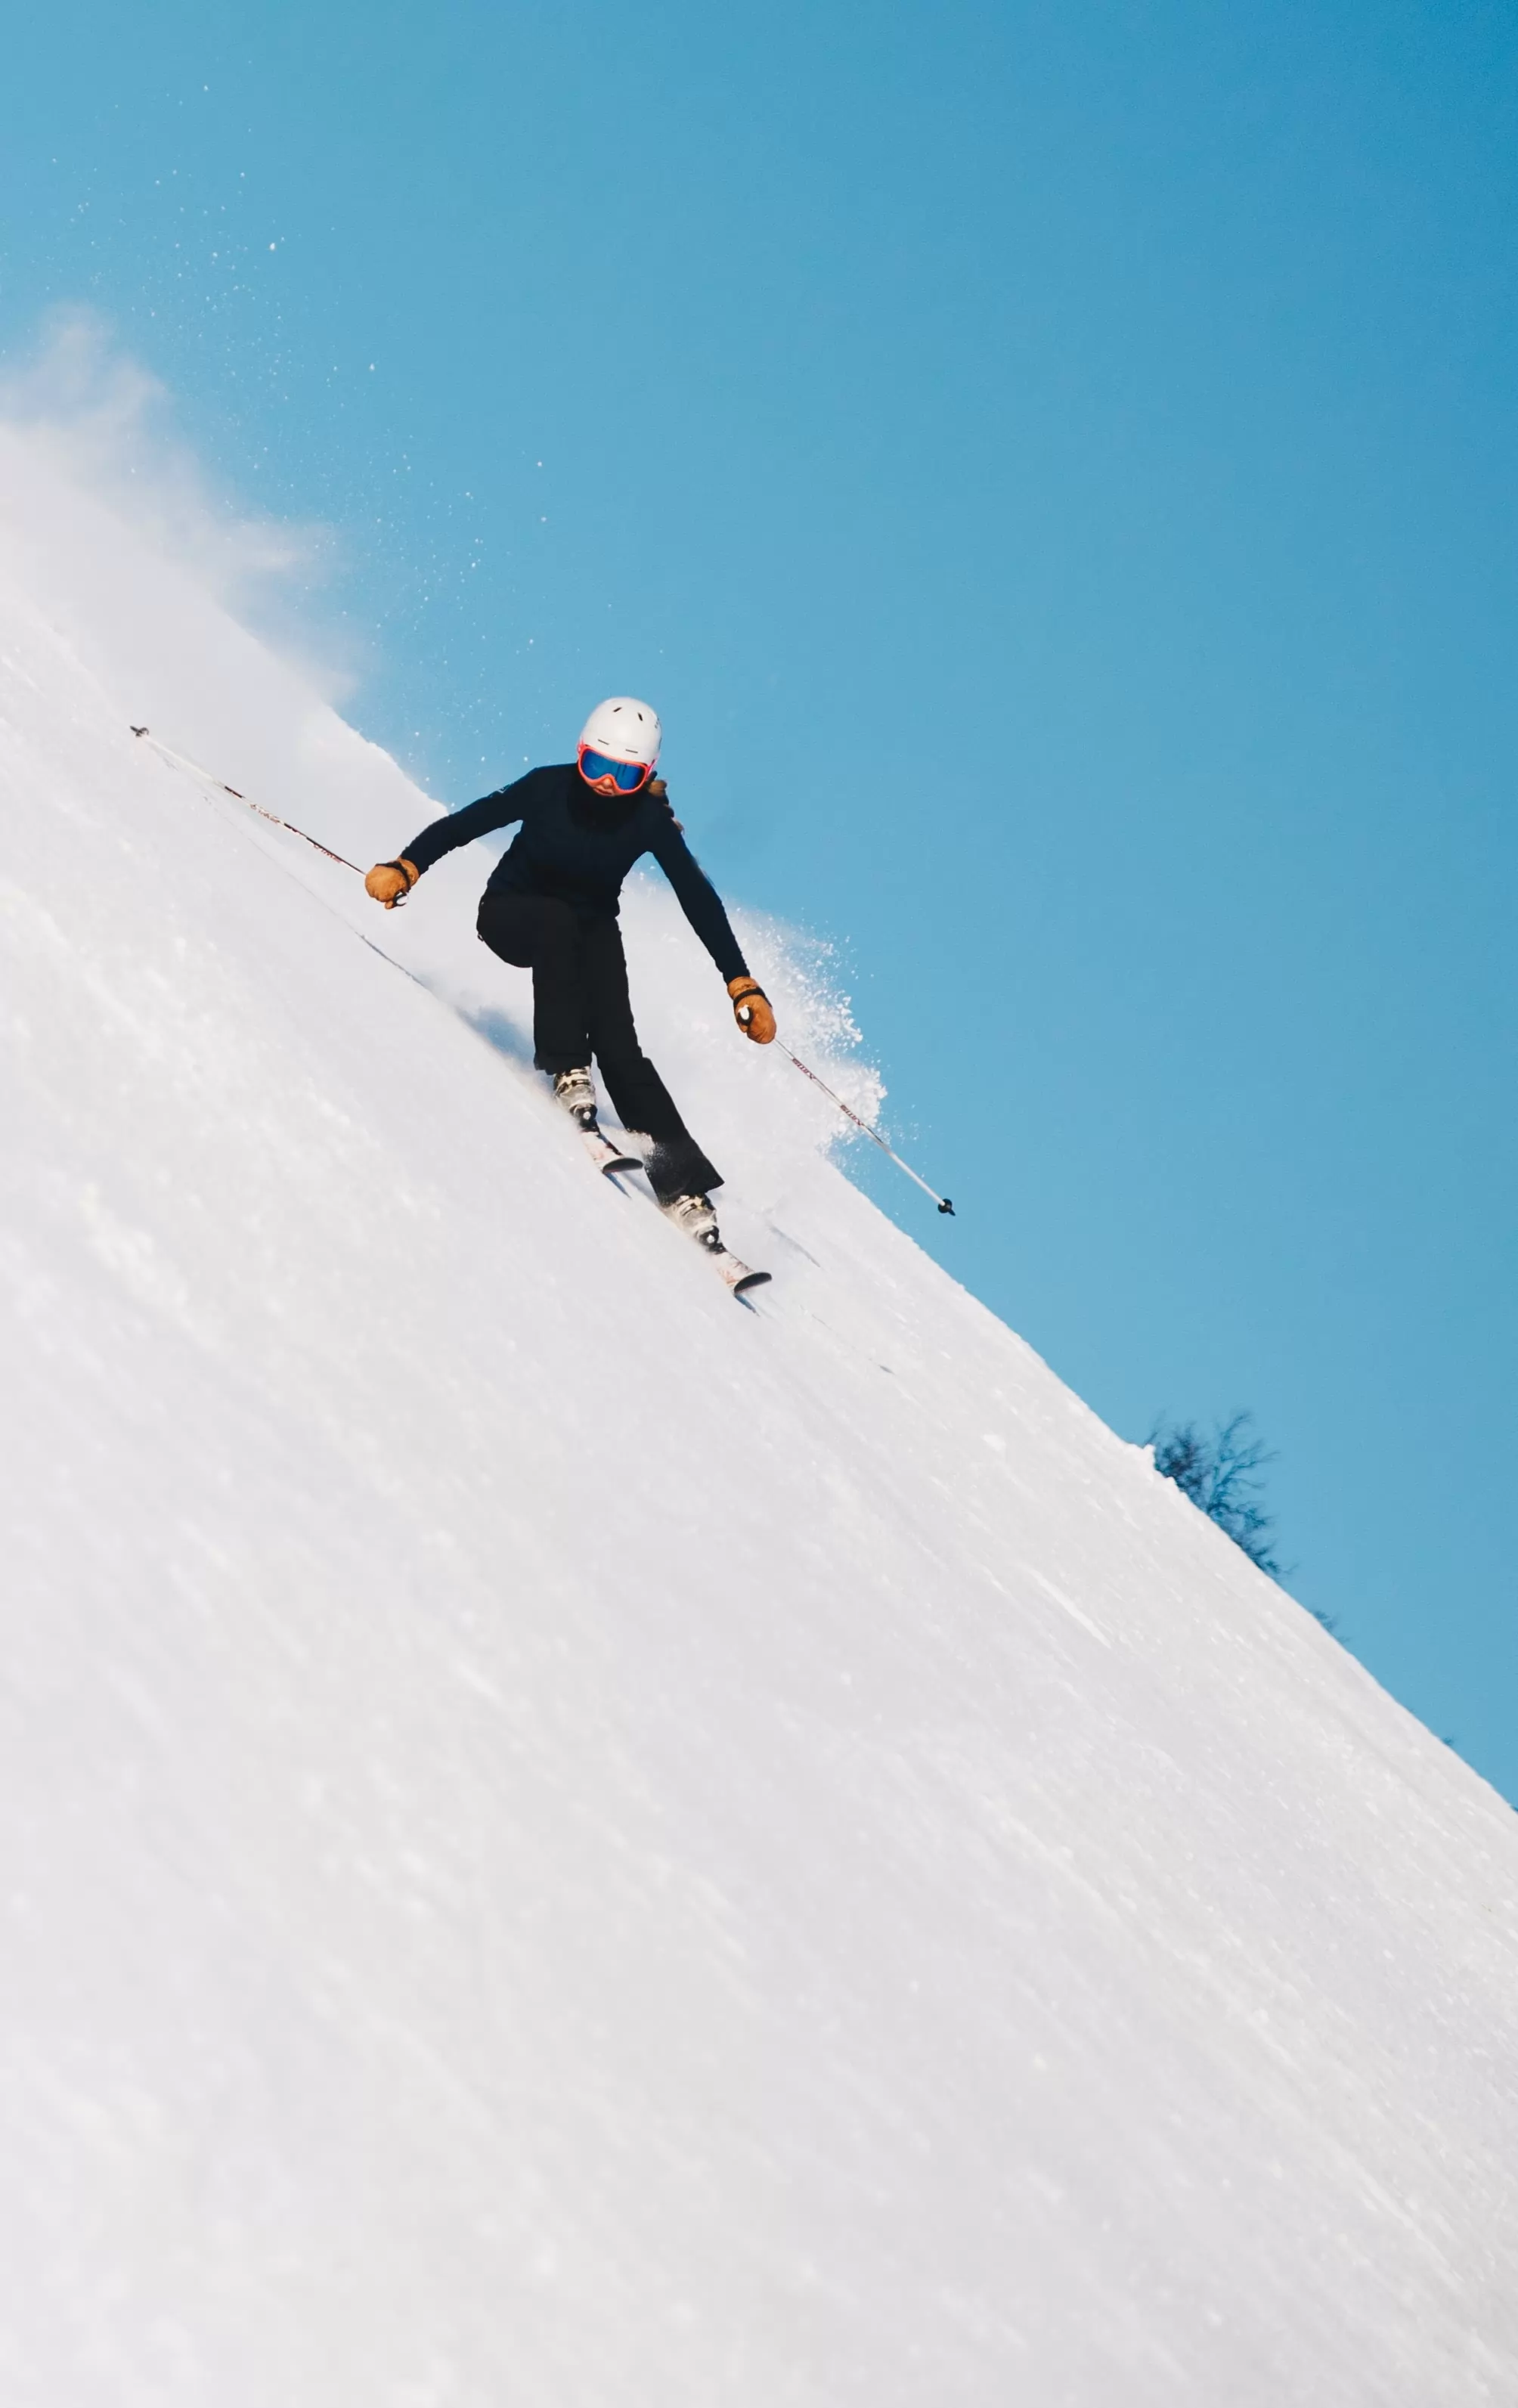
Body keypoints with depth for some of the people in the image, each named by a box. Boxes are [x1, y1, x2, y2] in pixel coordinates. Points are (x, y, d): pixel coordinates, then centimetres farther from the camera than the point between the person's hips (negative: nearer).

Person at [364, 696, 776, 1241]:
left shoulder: (650, 820, -20)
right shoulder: (549, 788, -23)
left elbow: (700, 902, -20)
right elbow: (462, 824, -22)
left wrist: (741, 986, -27)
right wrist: (405, 869, -39)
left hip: (591, 927, 1)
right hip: (512, 912, -1)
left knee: (618, 1045, -21)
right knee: (559, 922, -38)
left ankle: (683, 1187, -26)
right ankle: (568, 1074, -36)